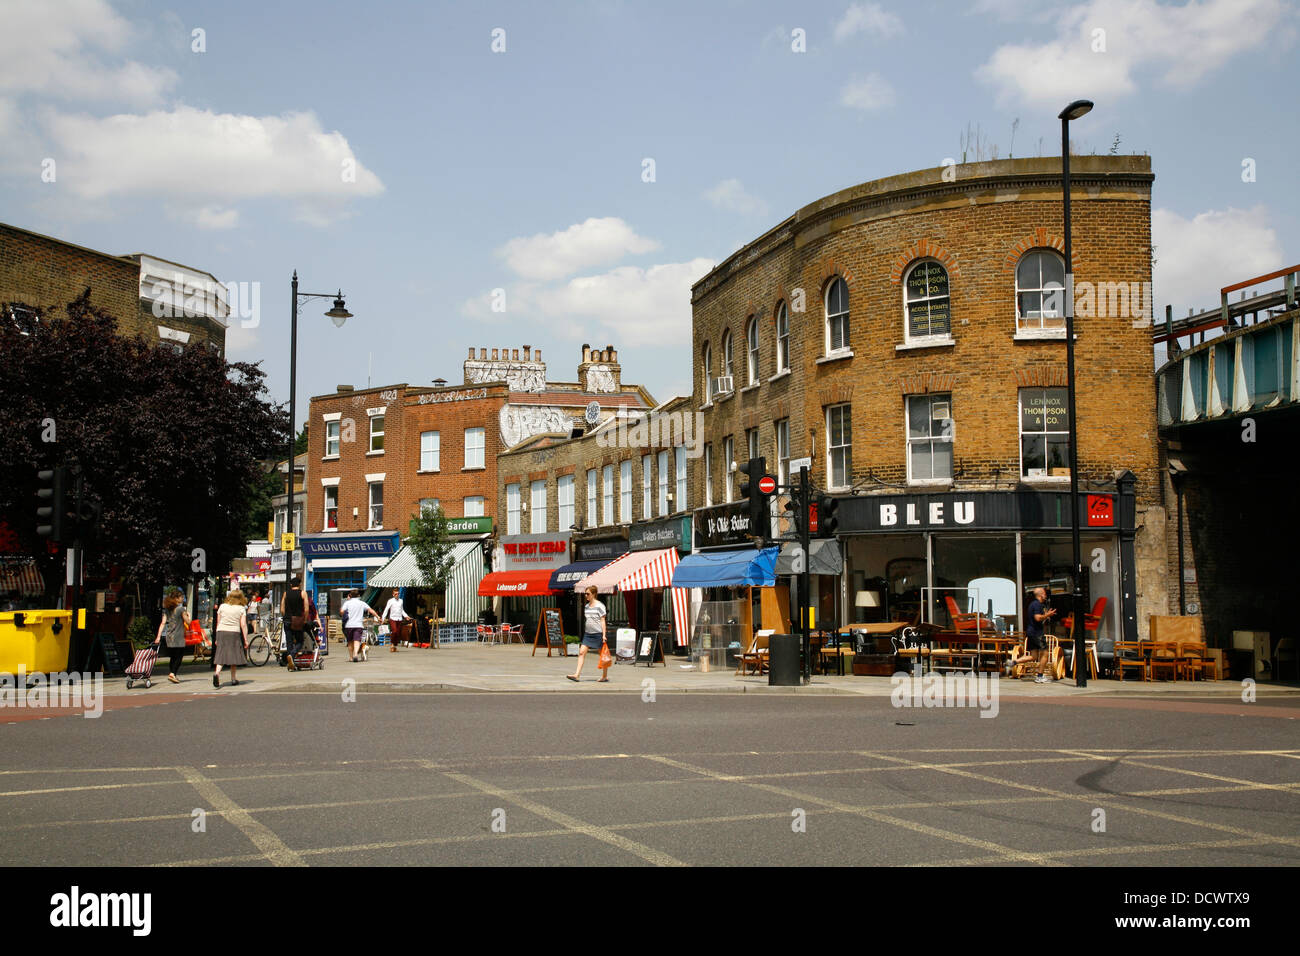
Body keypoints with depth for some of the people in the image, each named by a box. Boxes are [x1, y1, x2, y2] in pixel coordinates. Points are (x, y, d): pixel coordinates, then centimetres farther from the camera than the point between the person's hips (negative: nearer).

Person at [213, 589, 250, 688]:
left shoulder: (222, 606, 8)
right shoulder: (241, 609, 1)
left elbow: (218, 623, 11)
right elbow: (243, 625, -4)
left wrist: (217, 638, 17)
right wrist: (246, 640, -2)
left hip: (221, 632, 2)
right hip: (234, 632, -2)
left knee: (221, 654, 1)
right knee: (234, 655, 10)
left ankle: (217, 672, -24)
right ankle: (233, 679, 16)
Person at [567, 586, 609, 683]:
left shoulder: (599, 606, -8)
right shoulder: (586, 606, 12)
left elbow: (602, 621, -9)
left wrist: (604, 635, -13)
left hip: (598, 634, -6)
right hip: (587, 634, 6)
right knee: (581, 652, -7)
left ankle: (605, 676, 17)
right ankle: (577, 675, -11)